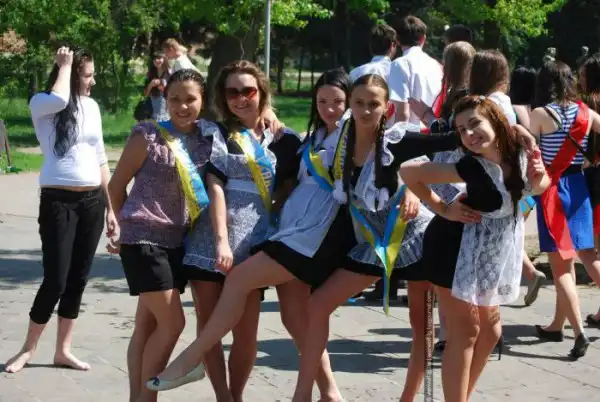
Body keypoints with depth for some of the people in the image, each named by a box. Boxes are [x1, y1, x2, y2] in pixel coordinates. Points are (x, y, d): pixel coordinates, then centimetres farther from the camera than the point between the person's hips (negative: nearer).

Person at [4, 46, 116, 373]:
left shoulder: (91, 107, 11)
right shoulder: (42, 104, -4)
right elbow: (59, 100, -30)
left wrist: (111, 206, 14)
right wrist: (64, 65, -12)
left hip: (92, 201, 5)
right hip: (58, 201, -5)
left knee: (78, 279, 8)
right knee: (56, 280, -7)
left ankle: (63, 350, 18)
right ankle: (27, 349, 11)